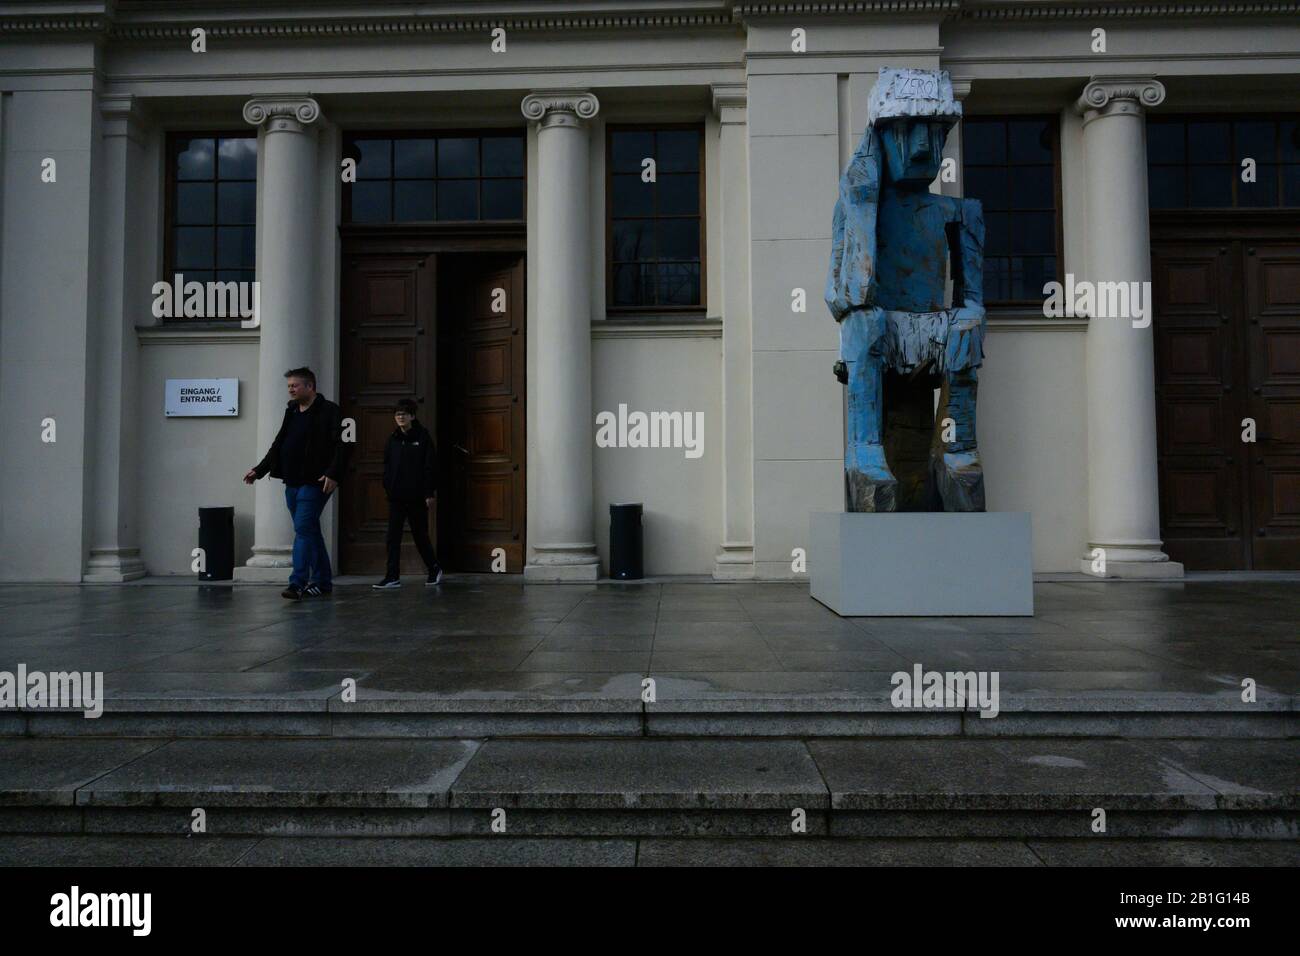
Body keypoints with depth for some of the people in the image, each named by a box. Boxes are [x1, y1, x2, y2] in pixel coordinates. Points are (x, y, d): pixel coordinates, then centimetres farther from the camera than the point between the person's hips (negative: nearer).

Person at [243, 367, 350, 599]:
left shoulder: (329, 411, -7)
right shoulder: (291, 412, 17)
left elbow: (342, 445, -15)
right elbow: (278, 446, 22)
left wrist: (333, 474, -25)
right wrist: (259, 470, 15)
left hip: (314, 484, -8)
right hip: (292, 483, 8)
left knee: (303, 530, -13)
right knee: (311, 532, 12)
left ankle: (297, 584, -13)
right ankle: (322, 582, 20)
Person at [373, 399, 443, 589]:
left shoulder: (423, 437, -5)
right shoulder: (393, 439, 8)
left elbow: (431, 466, -8)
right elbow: (387, 465, 12)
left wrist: (430, 493, -12)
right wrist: (387, 487, 2)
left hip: (417, 496, -4)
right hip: (396, 496, 4)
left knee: (420, 535, 7)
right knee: (393, 536, -1)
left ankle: (434, 569, 26)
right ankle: (393, 577, 1)